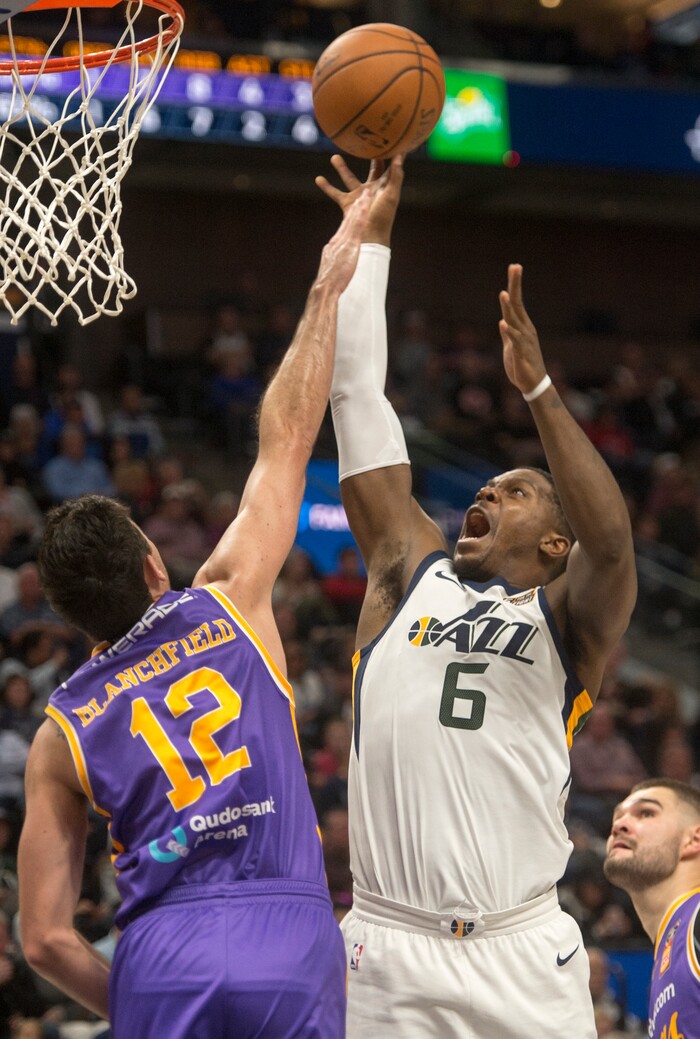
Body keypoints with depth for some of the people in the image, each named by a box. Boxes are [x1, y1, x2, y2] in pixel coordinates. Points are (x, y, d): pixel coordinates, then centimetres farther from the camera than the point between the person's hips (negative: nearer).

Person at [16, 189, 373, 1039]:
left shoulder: (61, 733, 10)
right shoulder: (227, 602, 9)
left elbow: (45, 937, 6)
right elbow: (286, 441, 20)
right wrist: (326, 292, 29)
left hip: (160, 953, 0)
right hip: (290, 938, 0)